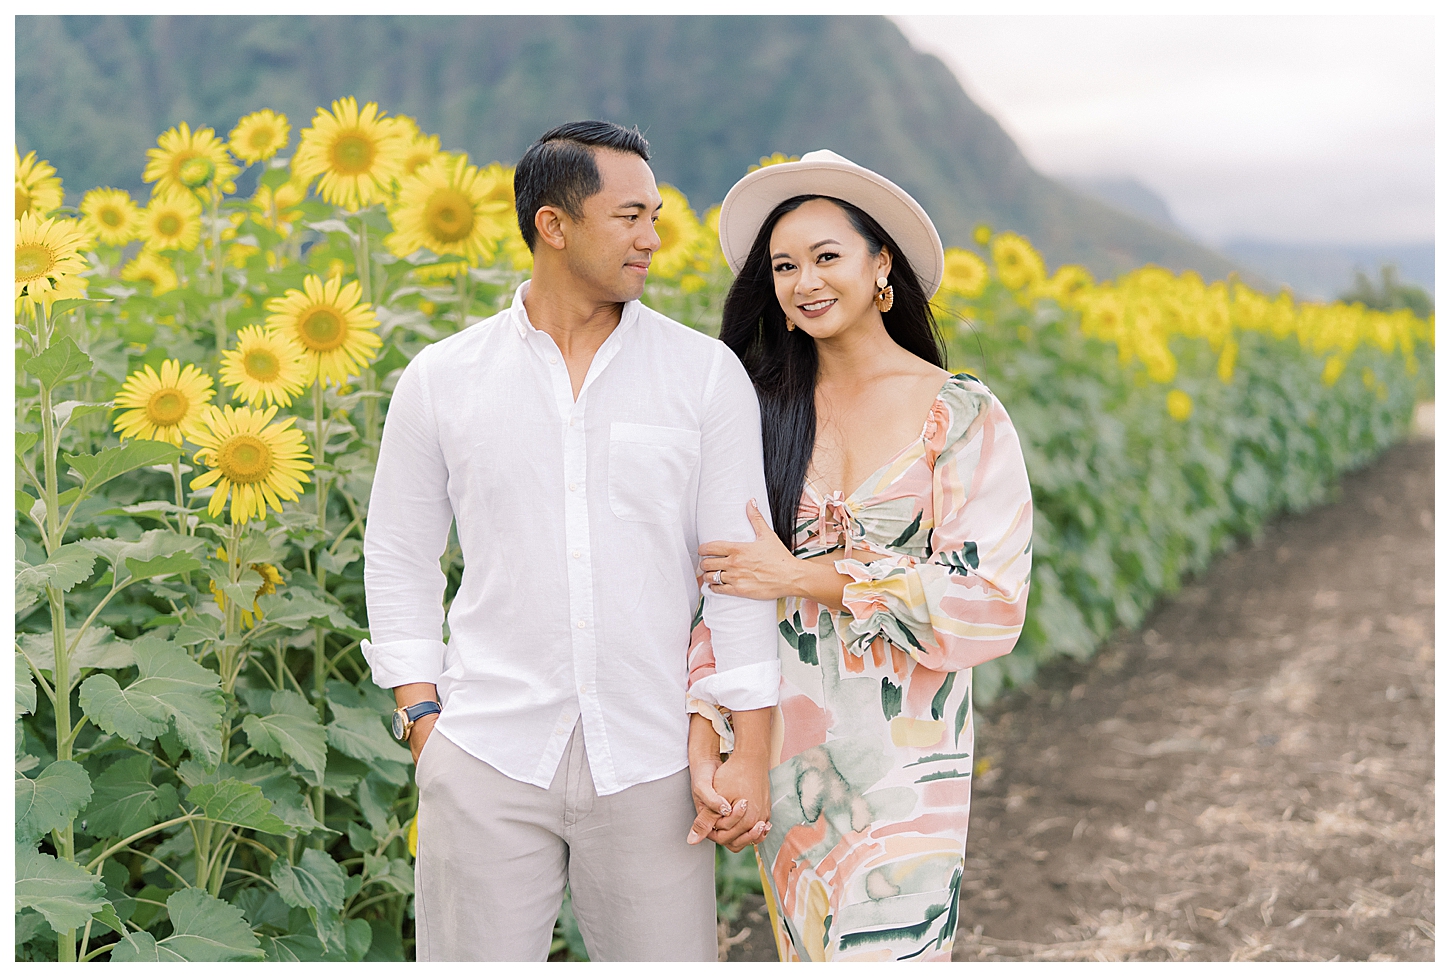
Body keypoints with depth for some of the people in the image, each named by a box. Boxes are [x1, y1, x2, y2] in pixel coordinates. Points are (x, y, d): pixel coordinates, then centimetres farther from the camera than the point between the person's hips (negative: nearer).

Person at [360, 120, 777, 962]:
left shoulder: (708, 374, 1)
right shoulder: (441, 380, 3)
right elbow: (399, 561, 11)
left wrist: (750, 749, -5)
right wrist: (422, 717, 1)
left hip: (647, 759, 0)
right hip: (491, 753, 0)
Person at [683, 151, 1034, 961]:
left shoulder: (964, 416, -6)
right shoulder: (767, 412, 3)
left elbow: (992, 605, -13)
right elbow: (721, 589, 4)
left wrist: (804, 576, -15)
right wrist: (704, 741, -6)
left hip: (907, 755, -3)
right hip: (789, 750, 4)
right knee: (809, 951, 15)